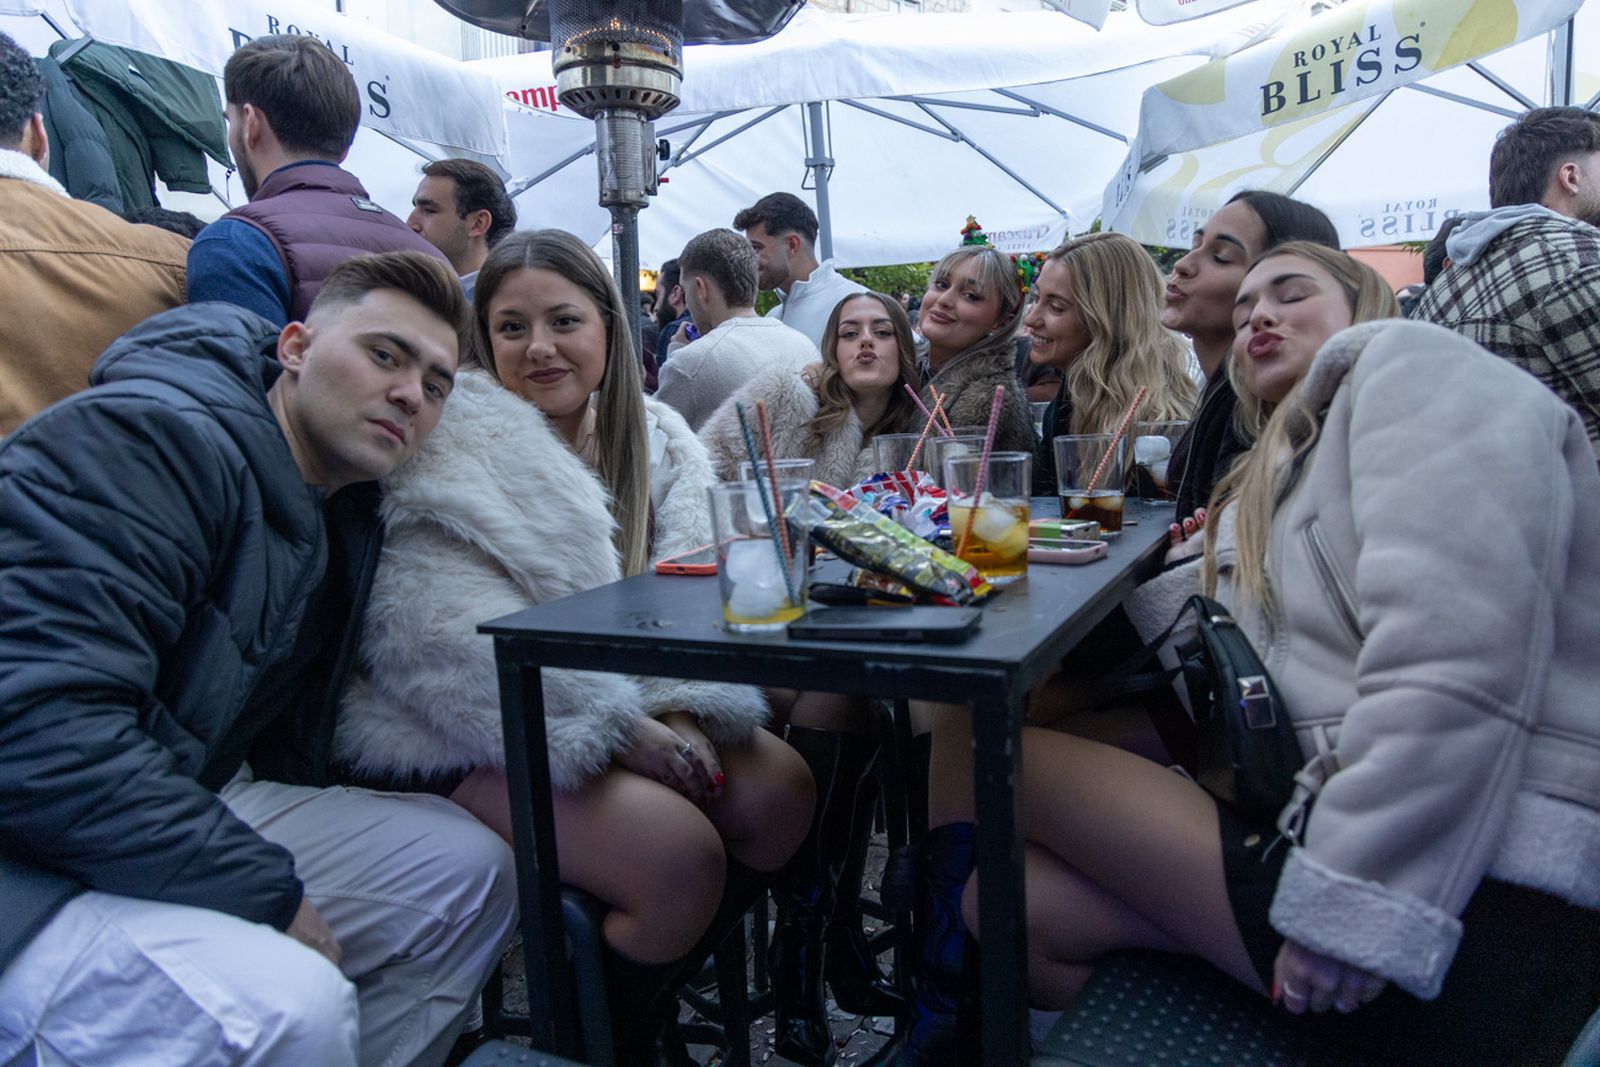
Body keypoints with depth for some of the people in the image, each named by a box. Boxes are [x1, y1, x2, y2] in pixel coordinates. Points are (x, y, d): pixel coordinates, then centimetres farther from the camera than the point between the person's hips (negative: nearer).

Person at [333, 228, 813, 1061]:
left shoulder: (656, 440, 8)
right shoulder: (452, 453, -13)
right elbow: (445, 636, -23)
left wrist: (684, 707, -19)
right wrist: (617, 725, -25)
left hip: (623, 721, 7)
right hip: (461, 743, -7)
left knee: (782, 788, -5)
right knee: (681, 852, -23)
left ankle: (663, 984, 14)